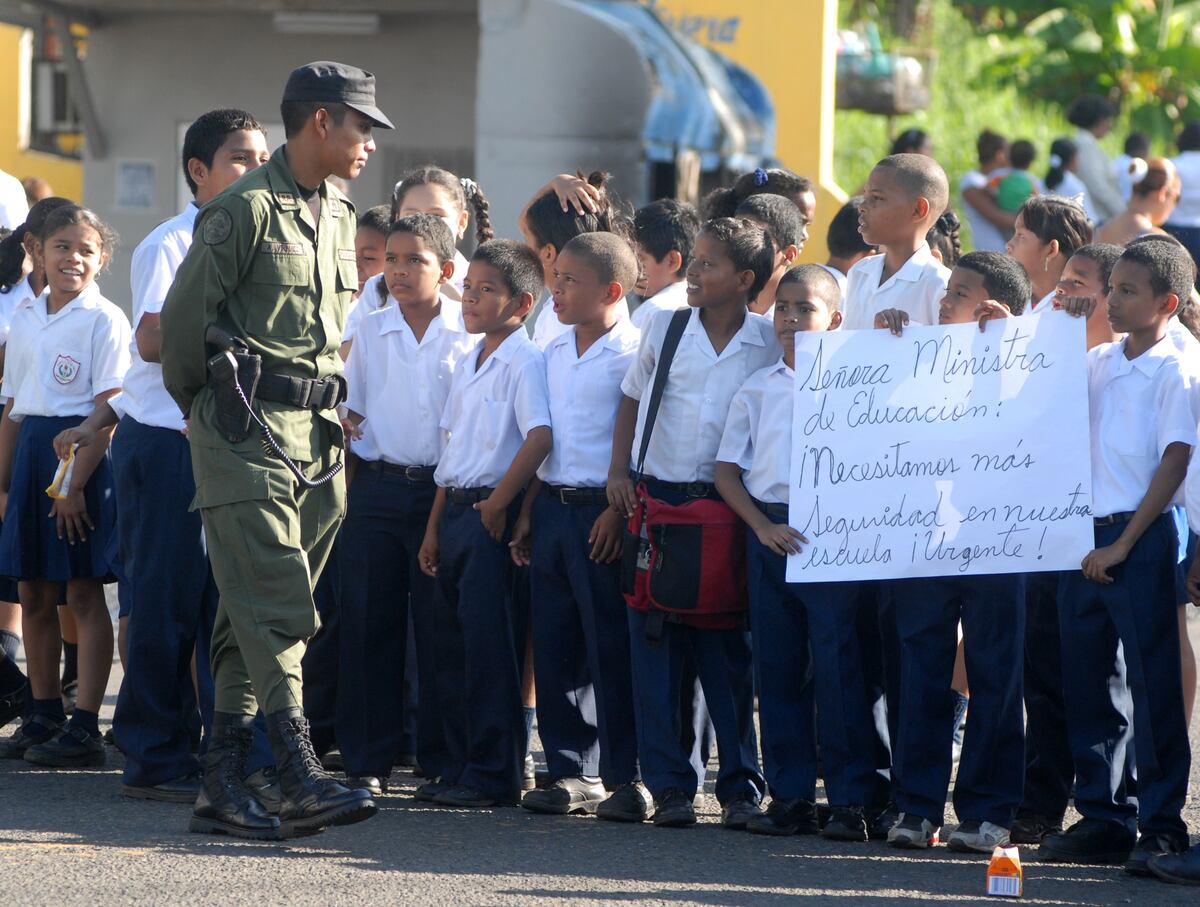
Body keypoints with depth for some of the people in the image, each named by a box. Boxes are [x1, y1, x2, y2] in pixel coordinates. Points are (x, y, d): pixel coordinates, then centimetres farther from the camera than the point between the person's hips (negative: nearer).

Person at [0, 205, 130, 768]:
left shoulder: (104, 320, -7)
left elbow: (109, 410, -12)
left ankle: (85, 728, -4)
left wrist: (76, 483, -17)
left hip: (84, 453, -6)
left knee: (83, 594, -5)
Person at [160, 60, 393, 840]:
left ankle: (222, 787, 10)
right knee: (276, 607, -14)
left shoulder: (338, 216, 18)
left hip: (316, 432, 8)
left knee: (252, 616, 8)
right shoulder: (247, 208, -8)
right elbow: (184, 316, -7)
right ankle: (301, 780, -20)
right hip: (246, 428, -8)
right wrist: (205, 408, 4)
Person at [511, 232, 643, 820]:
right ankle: (573, 771, 16)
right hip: (552, 506, 8)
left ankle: (625, 779, -1)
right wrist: (528, 514, 15)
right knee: (555, 646, 8)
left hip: (602, 513, -8)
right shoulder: (555, 353, 15)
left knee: (611, 650, -6)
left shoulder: (632, 354, -9)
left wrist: (618, 512, -19)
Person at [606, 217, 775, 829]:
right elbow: (632, 401, 16)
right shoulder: (664, 331, 5)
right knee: (656, 645, 0)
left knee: (728, 651, 0)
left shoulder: (772, 345, 0)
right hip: (657, 498, 2)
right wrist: (618, 472, 4)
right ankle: (669, 783, 6)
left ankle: (740, 784, 7)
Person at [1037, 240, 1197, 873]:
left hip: (1141, 538, -7)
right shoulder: (1097, 364, 12)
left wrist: (1124, 544, -15)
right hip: (1088, 540, 7)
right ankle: (1105, 818, 18)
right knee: (1089, 681, 9)